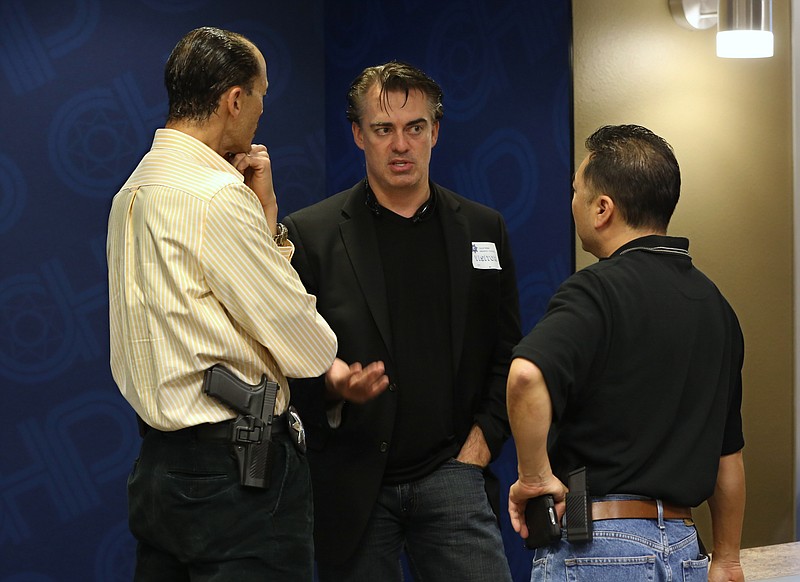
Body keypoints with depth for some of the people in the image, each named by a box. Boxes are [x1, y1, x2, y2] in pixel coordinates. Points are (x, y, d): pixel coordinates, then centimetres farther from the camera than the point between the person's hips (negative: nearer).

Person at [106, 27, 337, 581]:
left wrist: (265, 211, 9)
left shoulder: (135, 190, 13)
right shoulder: (218, 198, -17)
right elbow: (309, 350, -13)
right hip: (235, 471, -10)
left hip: (159, 467, 10)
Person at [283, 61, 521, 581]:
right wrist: (331, 382, -19)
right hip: (351, 484, -1)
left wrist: (477, 449, 1)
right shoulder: (310, 234, 3)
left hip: (449, 473, 1)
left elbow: (508, 358, 11)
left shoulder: (483, 230, 11)